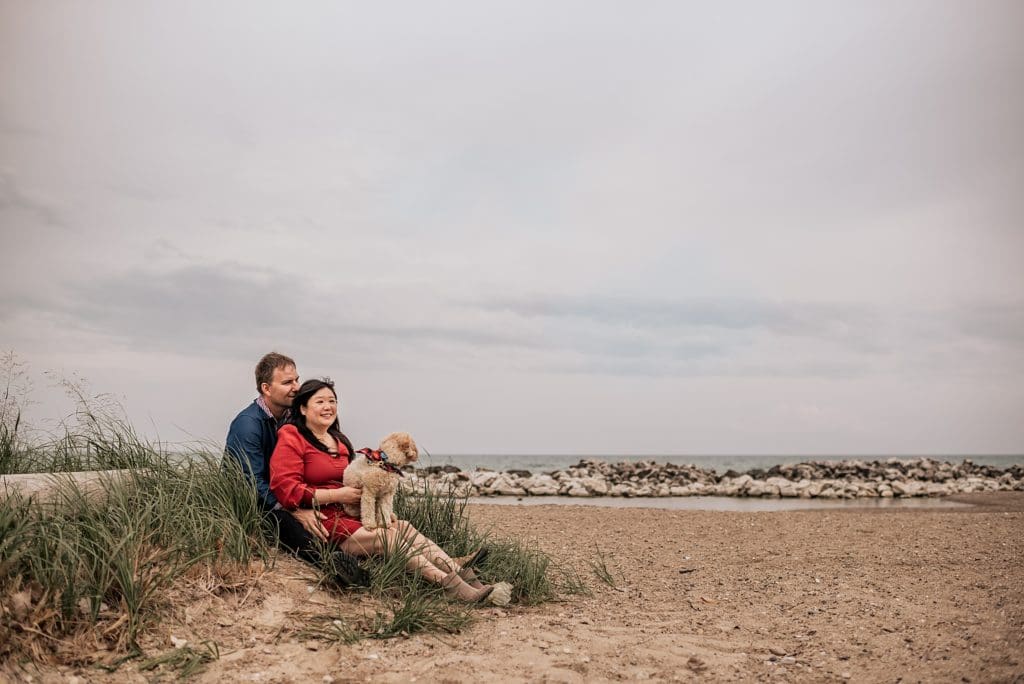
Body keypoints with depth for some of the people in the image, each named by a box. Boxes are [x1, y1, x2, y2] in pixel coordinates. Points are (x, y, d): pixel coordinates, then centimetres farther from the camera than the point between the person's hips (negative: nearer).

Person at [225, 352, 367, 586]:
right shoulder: (247, 424, -17)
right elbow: (253, 482, -23)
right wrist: (295, 511, -29)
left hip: (279, 496, 9)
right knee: (281, 518, -40)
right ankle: (324, 558, -63)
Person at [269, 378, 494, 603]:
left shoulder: (339, 441, 23)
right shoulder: (291, 439, -3)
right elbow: (286, 490, -14)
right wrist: (338, 495, -15)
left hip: (349, 515, 8)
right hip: (322, 522, -8)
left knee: (403, 527, -17)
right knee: (389, 537, -25)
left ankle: (456, 569, -32)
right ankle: (449, 583, -34)